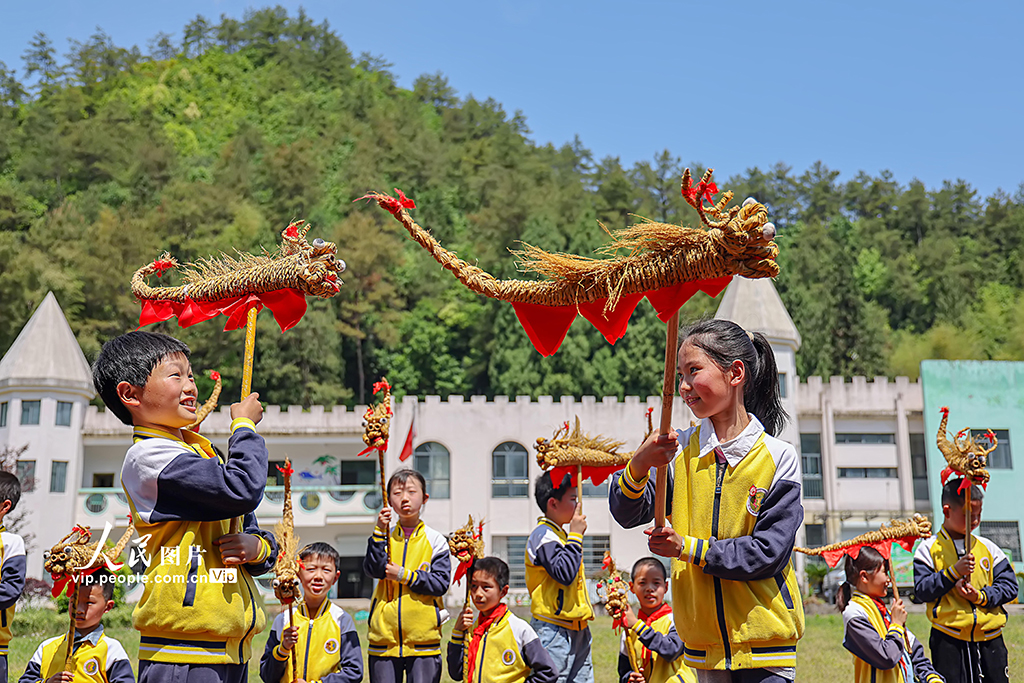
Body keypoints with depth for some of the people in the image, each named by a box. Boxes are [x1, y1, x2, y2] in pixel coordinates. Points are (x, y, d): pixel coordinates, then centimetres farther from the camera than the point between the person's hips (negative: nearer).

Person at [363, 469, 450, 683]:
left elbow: (441, 584, -5)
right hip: (384, 635, 1)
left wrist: (405, 575, -12)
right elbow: (373, 569, -9)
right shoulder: (384, 535, 7)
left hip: (423, 636, -1)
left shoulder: (435, 540, 2)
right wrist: (380, 531, -15)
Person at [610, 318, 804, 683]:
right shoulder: (680, 448, 0)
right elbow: (627, 514, -6)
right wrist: (639, 465, -25)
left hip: (764, 639, -2)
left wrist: (689, 548, -17)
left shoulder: (778, 457, -9)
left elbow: (770, 553, -12)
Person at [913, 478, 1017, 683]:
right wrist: (954, 572, -17)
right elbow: (922, 591, -7)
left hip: (990, 639, 3)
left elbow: (1009, 585, 8)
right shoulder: (929, 549, 0)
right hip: (948, 641, -3)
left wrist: (981, 596, -10)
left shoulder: (988, 548, 10)